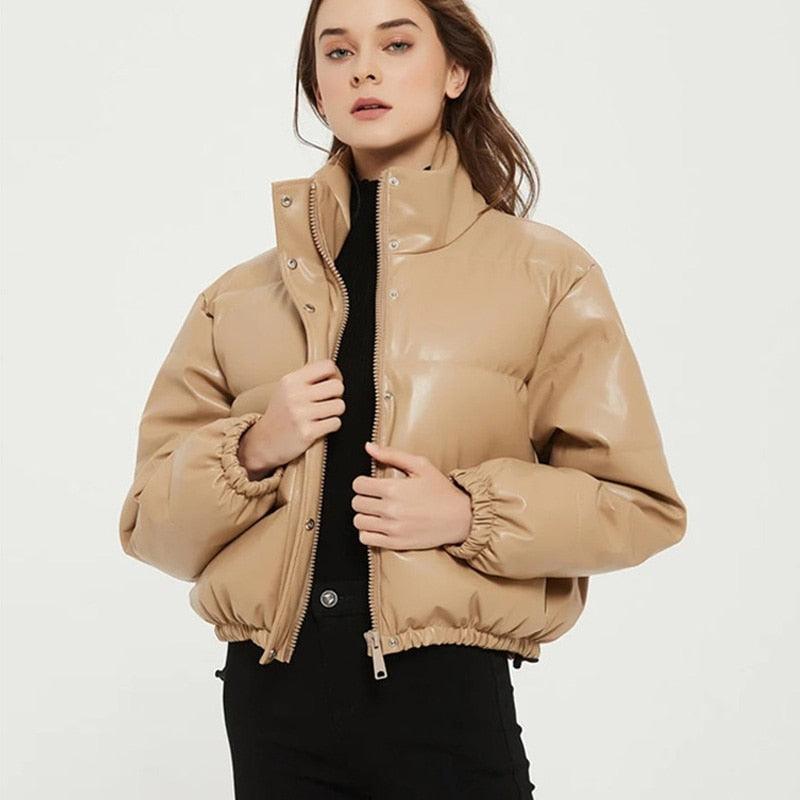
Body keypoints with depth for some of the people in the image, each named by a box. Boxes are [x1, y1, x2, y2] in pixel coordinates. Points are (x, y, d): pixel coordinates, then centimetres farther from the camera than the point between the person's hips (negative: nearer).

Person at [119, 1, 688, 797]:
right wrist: (251, 453, -11)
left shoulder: (546, 274, 1)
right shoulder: (241, 295, 8)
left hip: (446, 698, -2)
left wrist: (473, 514, -15)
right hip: (274, 697, 3)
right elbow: (151, 520, 9)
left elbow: (639, 504, 0)